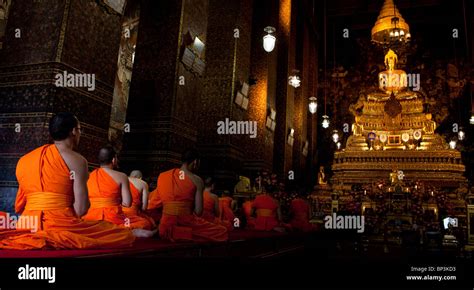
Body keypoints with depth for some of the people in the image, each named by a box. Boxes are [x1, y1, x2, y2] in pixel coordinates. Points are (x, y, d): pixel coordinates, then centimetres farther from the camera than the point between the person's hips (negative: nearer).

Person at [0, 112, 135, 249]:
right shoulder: (76, 160, -5)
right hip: (60, 226, -8)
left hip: (26, 228, 8)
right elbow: (81, 209, -12)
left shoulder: (23, 160, 15)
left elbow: (18, 207, 17)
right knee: (124, 235, -6)